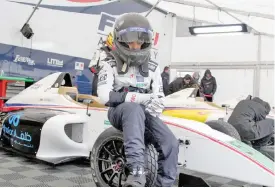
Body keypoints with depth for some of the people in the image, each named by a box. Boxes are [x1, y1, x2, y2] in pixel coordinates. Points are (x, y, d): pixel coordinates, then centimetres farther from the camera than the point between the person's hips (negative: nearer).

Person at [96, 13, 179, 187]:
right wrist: (140, 97, -22)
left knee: (171, 143, -21)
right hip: (120, 111, -3)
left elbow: (159, 97, 10)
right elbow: (105, 96, -14)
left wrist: (156, 106, -16)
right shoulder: (111, 66, 2)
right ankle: (137, 171, -47)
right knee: (135, 109, -40)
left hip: (145, 114, 4)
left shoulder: (153, 68, 13)